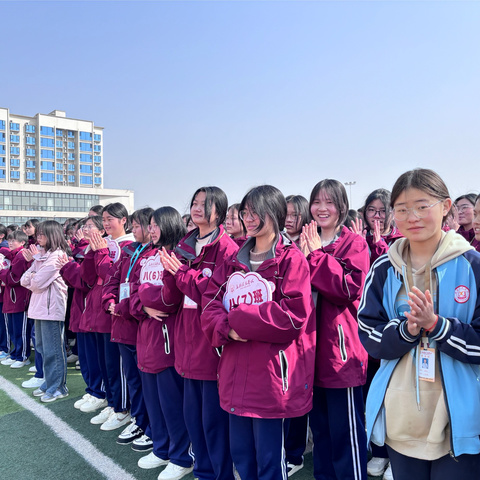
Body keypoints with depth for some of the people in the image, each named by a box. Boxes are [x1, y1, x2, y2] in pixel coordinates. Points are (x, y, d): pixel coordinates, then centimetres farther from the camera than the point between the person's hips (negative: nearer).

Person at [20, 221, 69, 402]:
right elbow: (24, 280, 9)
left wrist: (32, 280, 2)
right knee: (42, 348, 16)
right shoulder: (41, 254, 14)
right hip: (39, 306, 9)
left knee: (52, 351, -1)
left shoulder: (57, 256, -13)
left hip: (51, 307, -9)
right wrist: (32, 278, -9)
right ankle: (49, 383, 28)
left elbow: (38, 283, -17)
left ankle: (58, 387, 10)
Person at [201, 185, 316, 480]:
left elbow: (293, 316, -18)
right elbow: (211, 301, 6)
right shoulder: (235, 261, 12)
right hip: (236, 374, 6)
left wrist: (240, 320, -16)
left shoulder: (291, 259, -9)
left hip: (271, 374, -6)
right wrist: (226, 328, -14)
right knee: (240, 454, 19)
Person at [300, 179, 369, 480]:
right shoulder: (307, 243, 12)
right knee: (320, 425, 19)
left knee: (346, 427, 4)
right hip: (313, 345, 6)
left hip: (340, 347, -6)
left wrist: (317, 257, -17)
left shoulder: (354, 244, -5)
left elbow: (352, 288, -19)